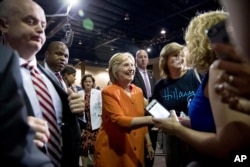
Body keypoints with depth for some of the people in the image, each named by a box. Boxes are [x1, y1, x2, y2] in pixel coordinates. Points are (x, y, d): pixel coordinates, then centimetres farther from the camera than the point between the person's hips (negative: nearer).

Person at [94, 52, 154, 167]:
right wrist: (151, 119, -35)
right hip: (112, 151, -5)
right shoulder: (108, 92, -14)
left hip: (136, 149, 6)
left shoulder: (138, 91, 4)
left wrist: (149, 143, 10)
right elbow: (119, 120, -26)